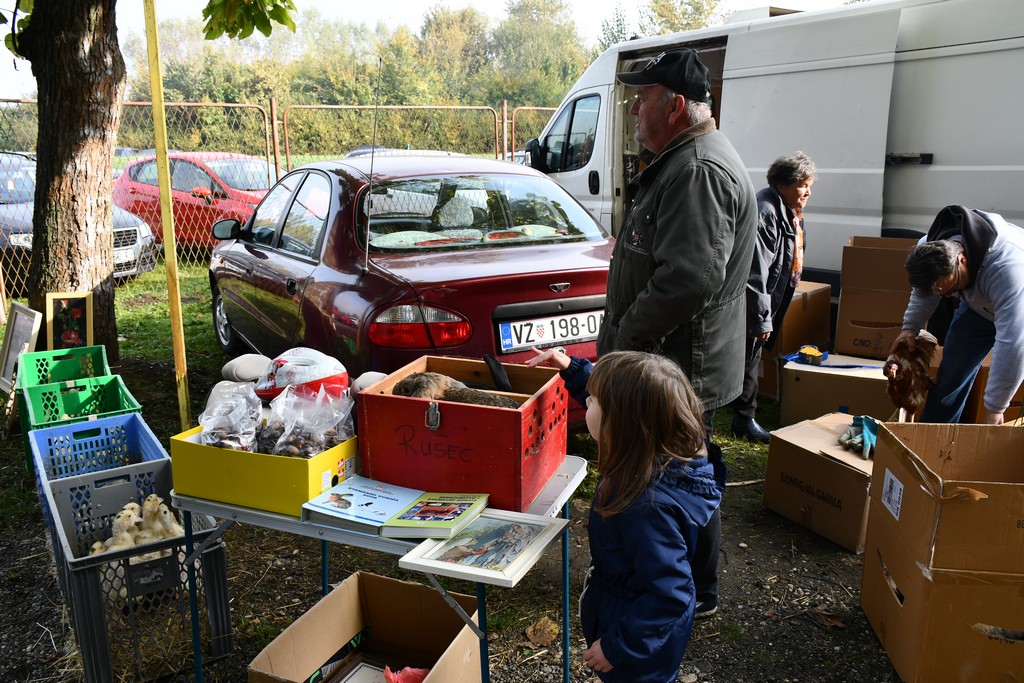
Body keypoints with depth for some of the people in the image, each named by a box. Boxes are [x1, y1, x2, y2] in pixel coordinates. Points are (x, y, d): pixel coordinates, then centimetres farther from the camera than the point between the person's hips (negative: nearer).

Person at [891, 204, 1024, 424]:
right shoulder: (927, 251, -26)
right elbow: (923, 291, 0)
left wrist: (994, 409, -42)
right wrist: (911, 326, -10)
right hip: (979, 306, 5)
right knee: (951, 374, 2)